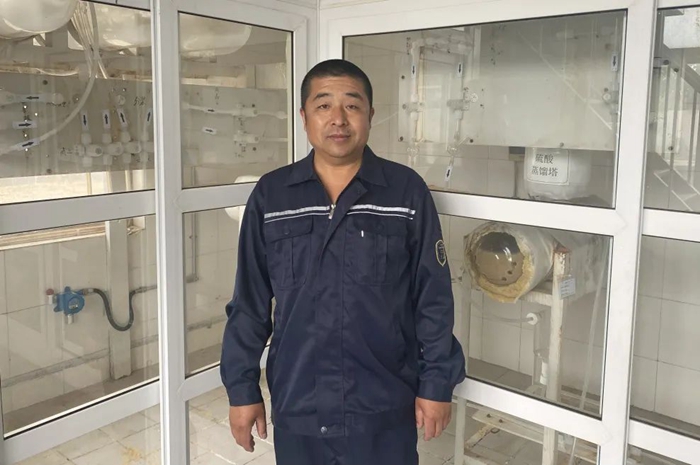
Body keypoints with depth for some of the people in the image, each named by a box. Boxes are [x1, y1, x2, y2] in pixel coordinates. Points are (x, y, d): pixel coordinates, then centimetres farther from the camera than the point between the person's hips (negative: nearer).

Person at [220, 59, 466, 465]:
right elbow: (249, 303, 2)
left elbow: (434, 298, -2)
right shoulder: (270, 195, -2)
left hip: (385, 410, -1)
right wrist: (242, 387, 2)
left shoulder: (408, 191, -6)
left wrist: (436, 383, -3)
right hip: (297, 408, 2)